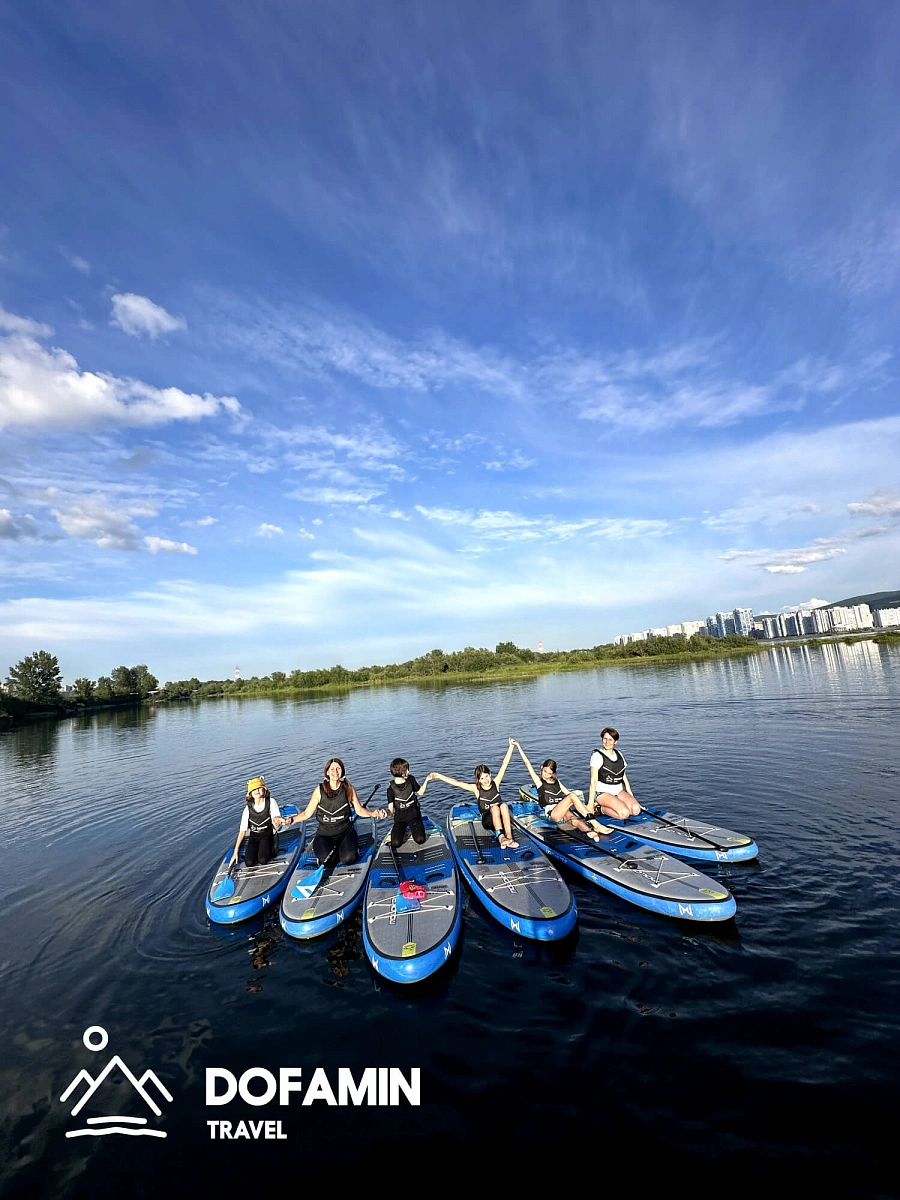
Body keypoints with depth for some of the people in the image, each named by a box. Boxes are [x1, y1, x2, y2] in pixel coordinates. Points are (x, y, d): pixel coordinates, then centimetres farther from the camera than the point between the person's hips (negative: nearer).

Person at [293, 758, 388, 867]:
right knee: (324, 860, -24)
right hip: (324, 833, 0)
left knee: (348, 859, -23)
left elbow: (359, 810, 1)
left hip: (345, 831, 0)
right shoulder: (320, 790, -5)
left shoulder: (349, 789, -4)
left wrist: (373, 813, -17)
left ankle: (342, 847, 12)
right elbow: (307, 813, 0)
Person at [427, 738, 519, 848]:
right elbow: (456, 783, -11)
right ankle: (501, 837, -42)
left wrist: (511, 746, -13)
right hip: (488, 821, -1)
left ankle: (509, 837, -37)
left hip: (502, 818, 1)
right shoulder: (476, 788, -4)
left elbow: (504, 765, -7)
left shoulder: (495, 783, -1)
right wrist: (439, 776, -19)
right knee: (495, 807, -32)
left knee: (504, 805, -31)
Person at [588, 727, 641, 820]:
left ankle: (615, 806, 1)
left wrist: (631, 796, 10)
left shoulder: (618, 754, 12)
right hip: (603, 793, -6)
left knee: (636, 809, -19)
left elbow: (624, 777, 16)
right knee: (624, 813, -26)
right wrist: (590, 803, -13)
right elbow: (593, 781, -11)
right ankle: (600, 808, -7)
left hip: (619, 791, 7)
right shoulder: (597, 756, -8)